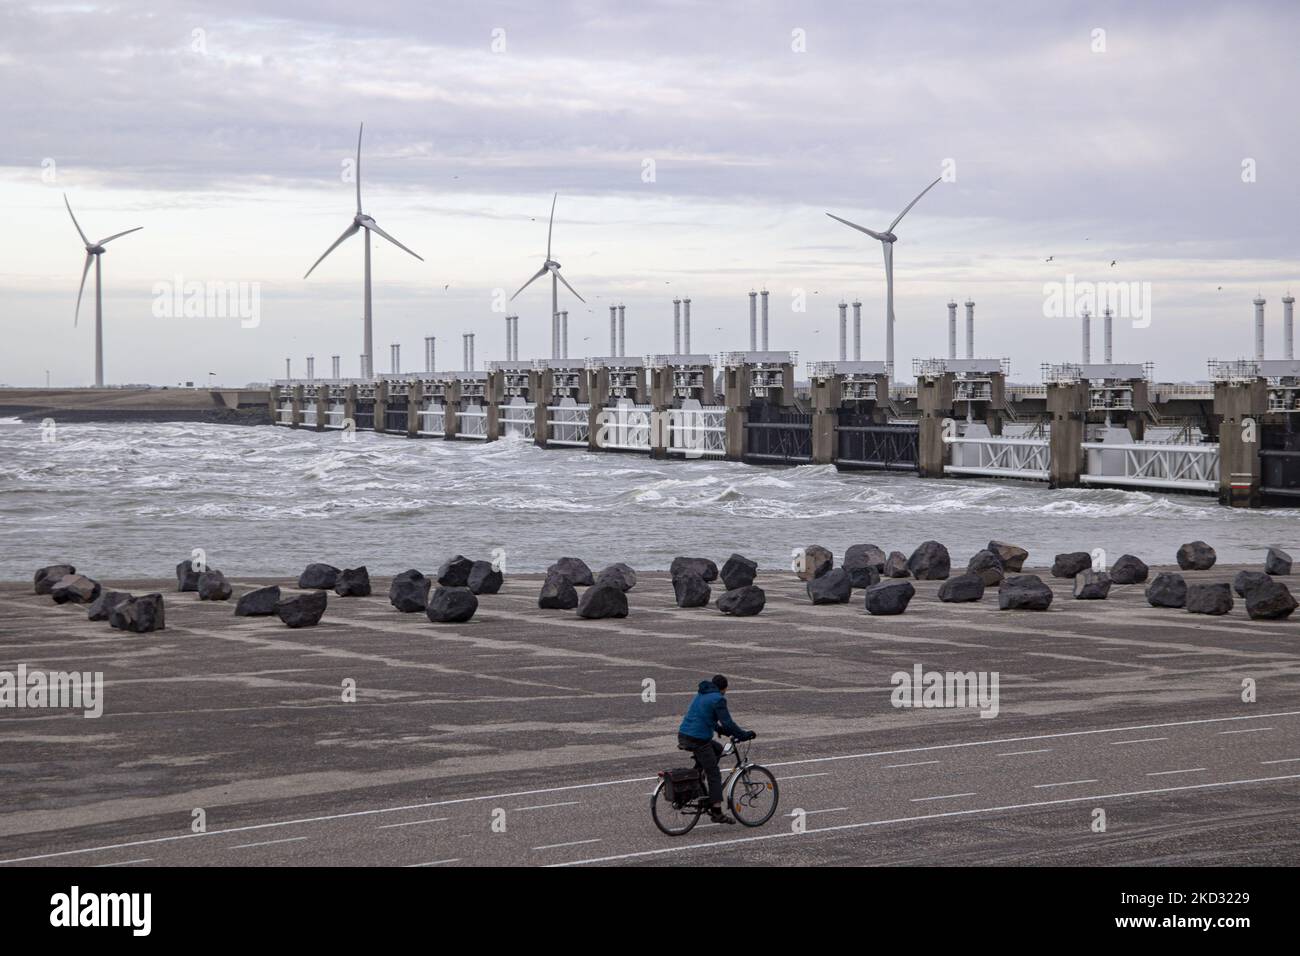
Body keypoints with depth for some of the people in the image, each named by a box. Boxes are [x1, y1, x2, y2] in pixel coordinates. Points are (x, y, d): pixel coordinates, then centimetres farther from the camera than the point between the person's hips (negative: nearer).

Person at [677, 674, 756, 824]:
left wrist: (726, 731, 31)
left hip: (684, 735, 8)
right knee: (714, 775, 0)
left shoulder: (701, 695, 21)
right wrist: (745, 735, -3)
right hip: (698, 740, -8)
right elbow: (728, 723, -12)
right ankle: (717, 812, -2)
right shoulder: (718, 699, -7)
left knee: (717, 748, 29)